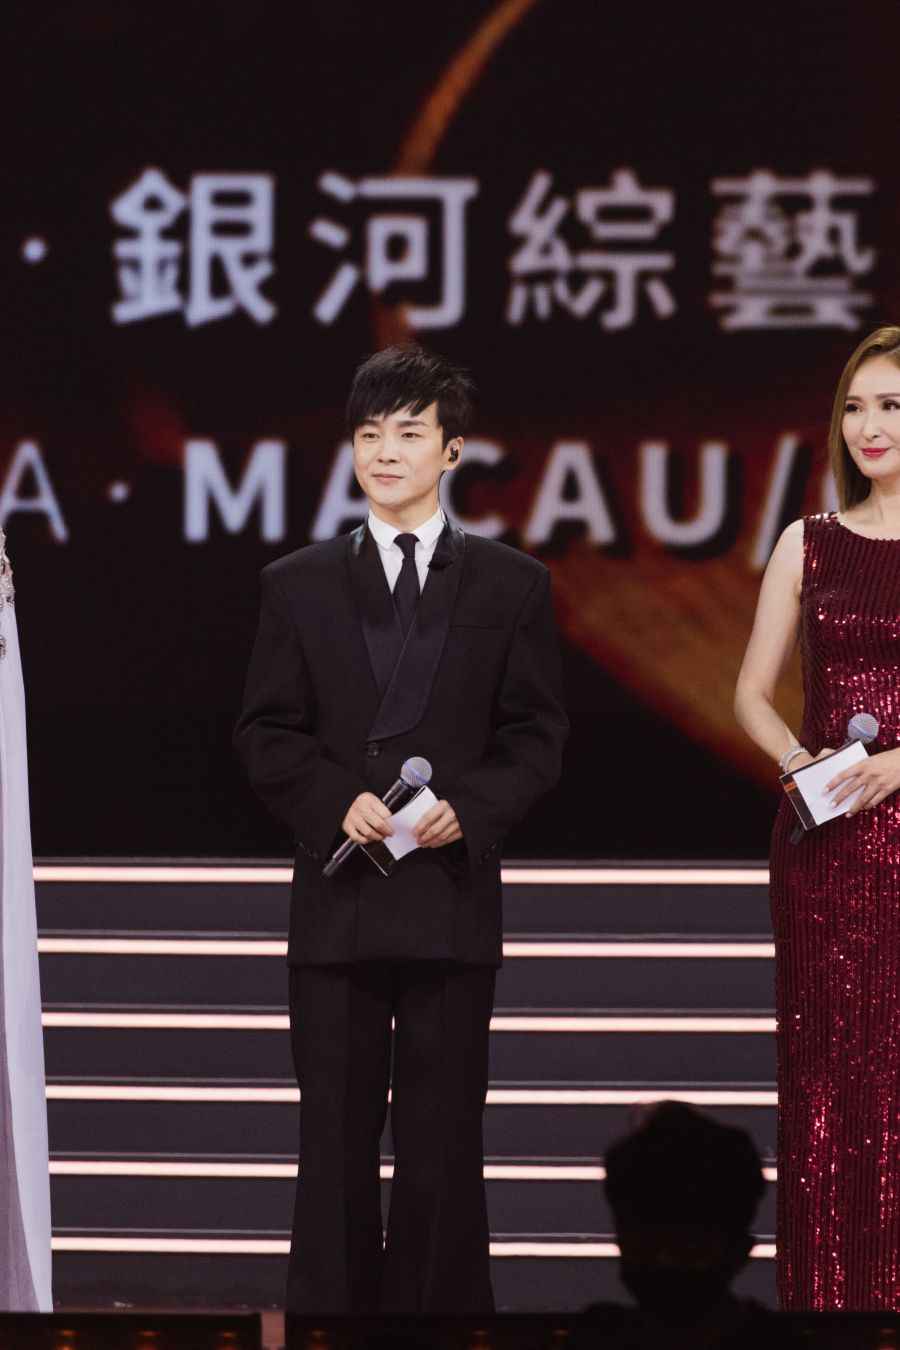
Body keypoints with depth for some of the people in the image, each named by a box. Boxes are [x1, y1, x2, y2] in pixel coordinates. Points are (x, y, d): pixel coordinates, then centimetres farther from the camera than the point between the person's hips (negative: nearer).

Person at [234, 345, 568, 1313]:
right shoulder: (298, 586, 9)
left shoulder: (512, 587, 7)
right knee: (335, 1137, 2)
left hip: (451, 891, -1)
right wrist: (337, 802, -11)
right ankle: (328, 1309, 7)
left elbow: (534, 736, 5)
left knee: (443, 1141, 2)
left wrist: (468, 809, -13)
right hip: (337, 896, 1)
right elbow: (266, 733, 7)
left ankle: (440, 1308, 6)